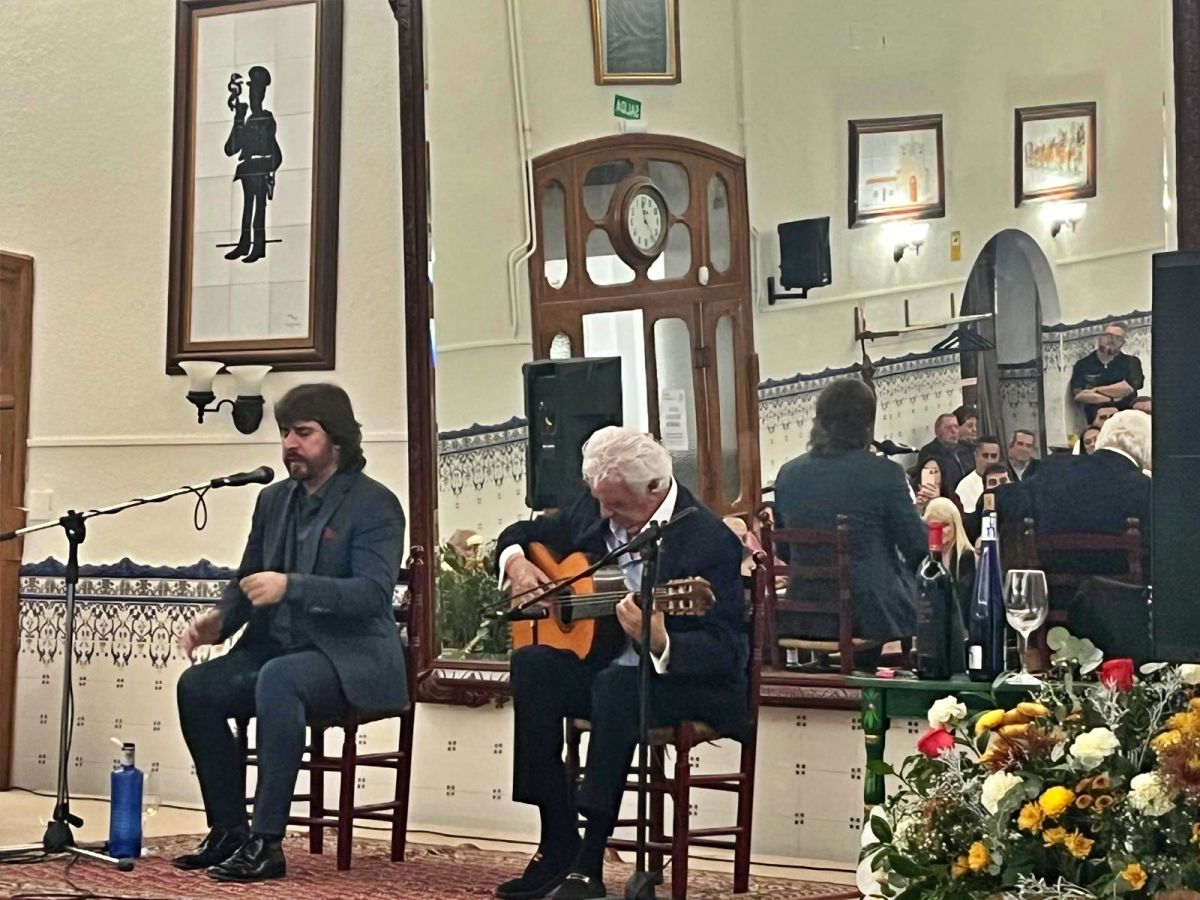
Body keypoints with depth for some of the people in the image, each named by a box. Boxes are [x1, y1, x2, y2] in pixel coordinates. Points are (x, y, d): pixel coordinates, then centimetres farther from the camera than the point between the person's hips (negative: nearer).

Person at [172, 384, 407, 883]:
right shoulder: (273, 500, 13)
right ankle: (228, 831, -6)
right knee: (197, 686, -17)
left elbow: (372, 593, -20)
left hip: (349, 656, -7)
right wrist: (219, 617, -5)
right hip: (278, 647, 7)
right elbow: (247, 580, 18)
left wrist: (290, 586, -30)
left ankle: (266, 842, -32)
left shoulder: (376, 504, -8)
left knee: (278, 679, -36)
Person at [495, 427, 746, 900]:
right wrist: (515, 560, -6)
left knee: (615, 685, -37)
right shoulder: (594, 508, 2)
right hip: (600, 663, 7)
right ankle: (558, 844, -18)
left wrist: (660, 643, -41)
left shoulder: (708, 541, -17)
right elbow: (522, 533, 19)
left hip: (687, 679, -6)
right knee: (531, 665, -23)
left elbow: (725, 650, -22)